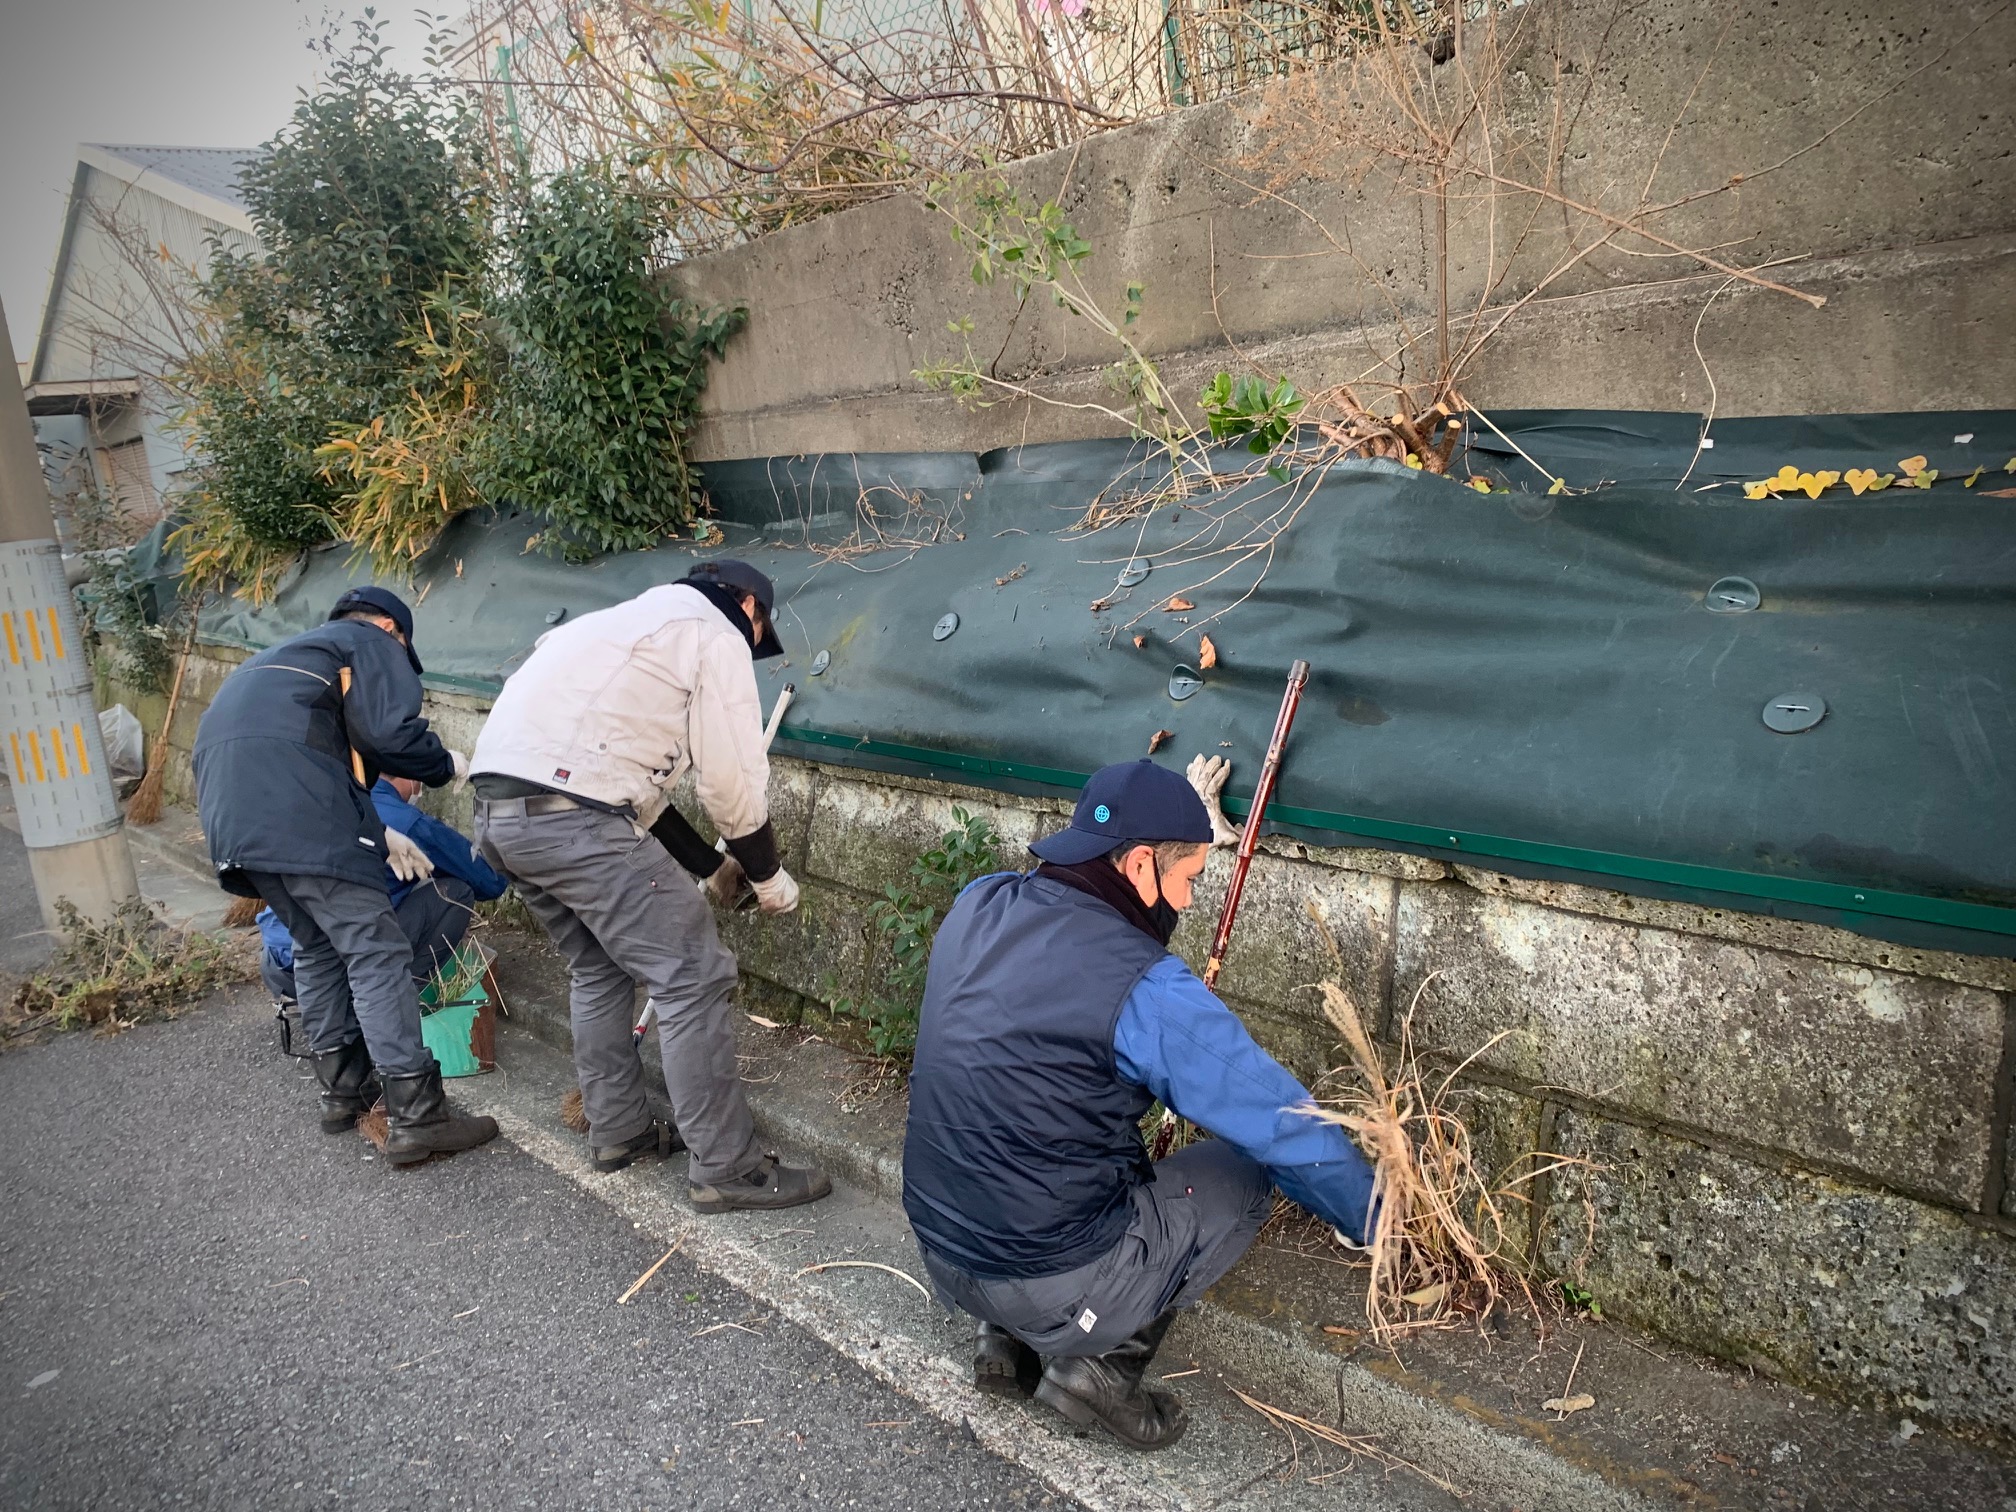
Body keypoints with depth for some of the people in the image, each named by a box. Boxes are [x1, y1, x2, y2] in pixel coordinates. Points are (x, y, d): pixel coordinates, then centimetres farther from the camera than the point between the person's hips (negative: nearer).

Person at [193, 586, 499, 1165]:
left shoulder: (290, 654, 36)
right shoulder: (372, 643, 10)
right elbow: (391, 733, -8)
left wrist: (379, 835, 30)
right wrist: (447, 765, 11)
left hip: (230, 813, 9)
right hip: (298, 821, -9)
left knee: (317, 945, 22)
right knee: (376, 952, -6)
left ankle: (344, 1088, 30)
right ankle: (415, 1117, -8)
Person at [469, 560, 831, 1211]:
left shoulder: (632, 622, 31)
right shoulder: (717, 636, 4)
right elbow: (733, 779, -3)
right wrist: (767, 875, 12)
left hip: (497, 811, 10)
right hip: (573, 815, -10)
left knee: (600, 968, 25)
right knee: (693, 977, -4)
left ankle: (618, 1132, 33)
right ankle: (728, 1168, 2)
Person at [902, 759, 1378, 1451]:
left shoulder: (978, 905, -4)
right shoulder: (1145, 989, -21)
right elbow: (1288, 1125, -11)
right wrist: (1378, 1221, 7)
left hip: (940, 1252, 7)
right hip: (1054, 1284, -6)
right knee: (1245, 1171, 11)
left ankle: (1010, 1338, 20)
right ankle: (1103, 1362, 5)